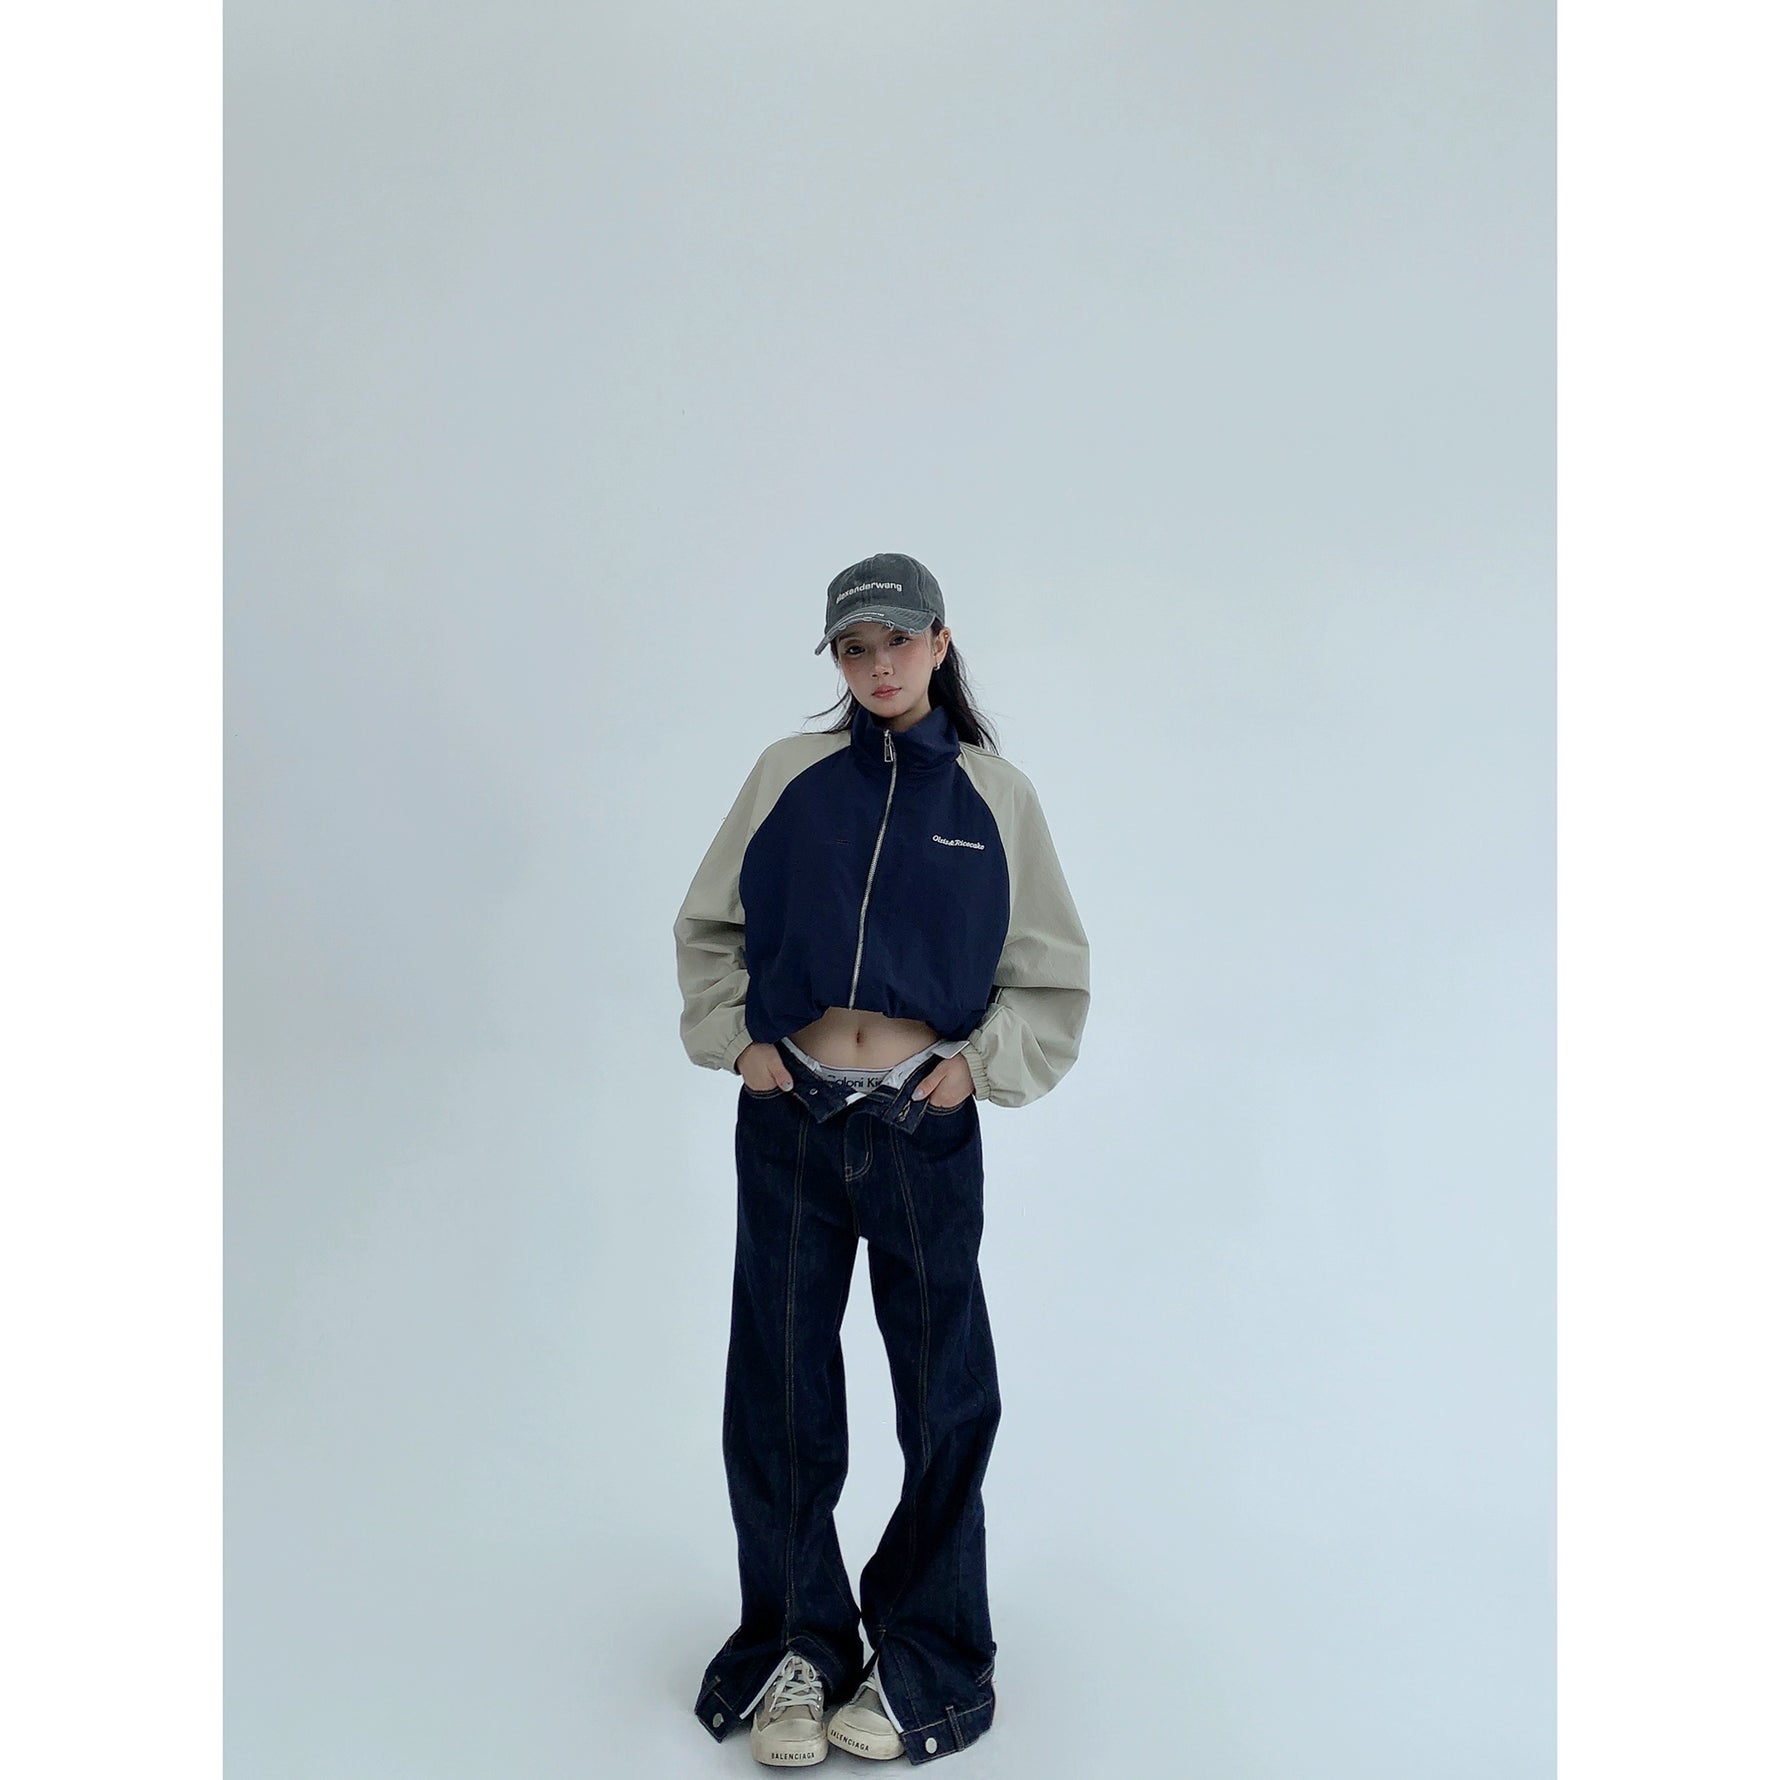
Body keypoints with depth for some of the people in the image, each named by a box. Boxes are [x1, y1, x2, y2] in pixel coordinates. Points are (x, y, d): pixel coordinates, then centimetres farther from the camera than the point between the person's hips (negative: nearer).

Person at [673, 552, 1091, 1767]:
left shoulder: (995, 794, 2)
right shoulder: (789, 775, 3)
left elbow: (1054, 978, 7)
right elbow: (709, 925, 12)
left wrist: (980, 1063, -5)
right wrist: (734, 1037, 0)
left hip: (926, 1129, -1)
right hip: (790, 1121, 1)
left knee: (946, 1394, 9)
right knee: (781, 1394, 10)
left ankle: (924, 1658, 28)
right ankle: (796, 1646, 29)